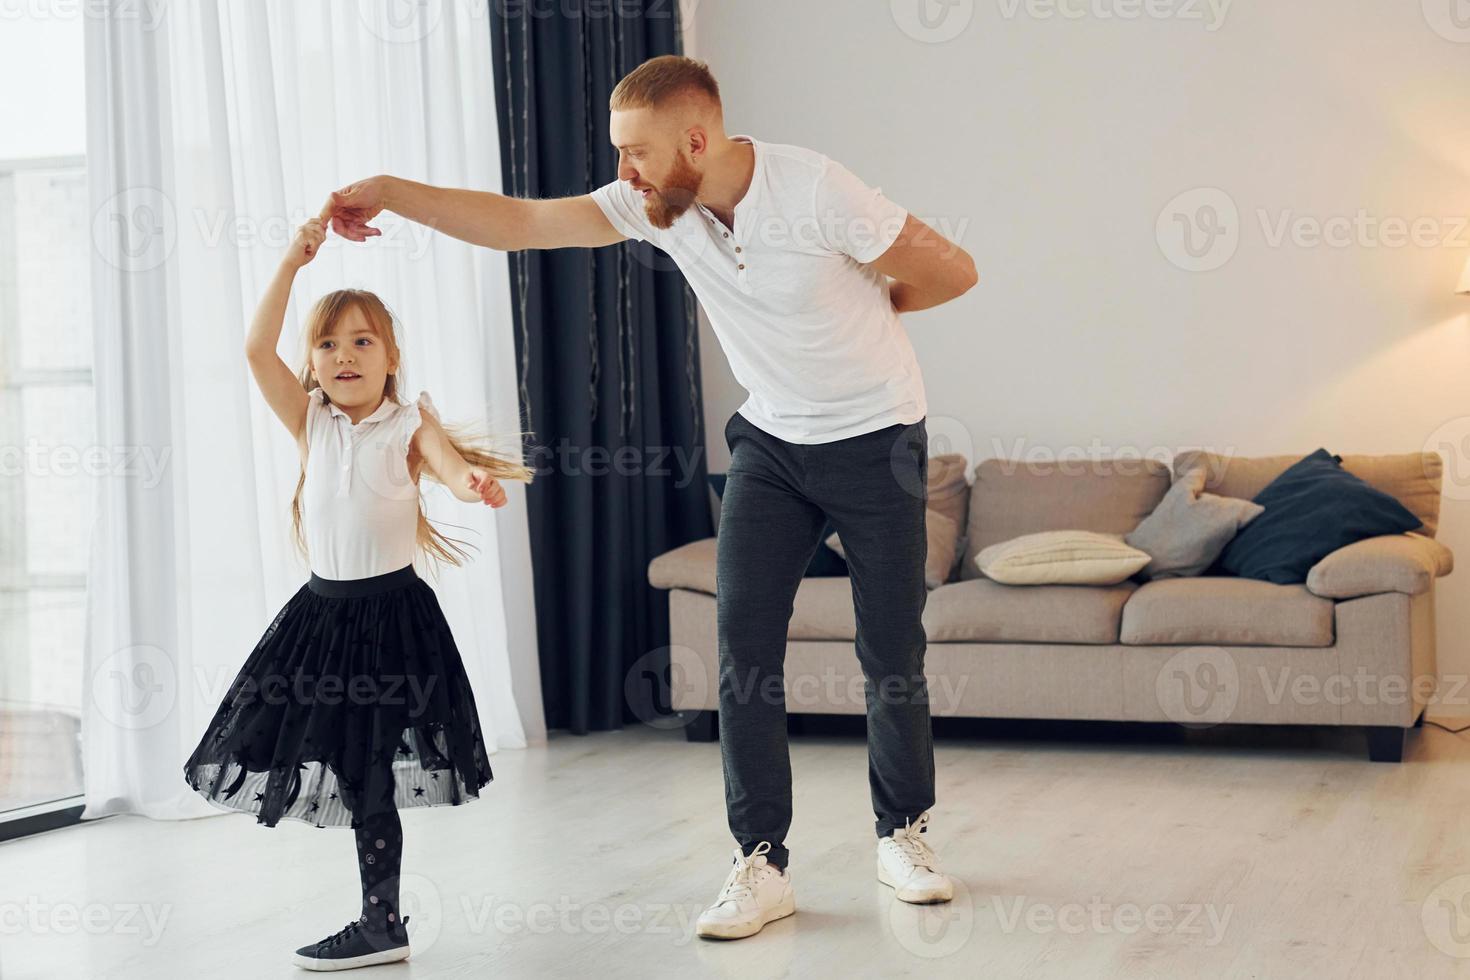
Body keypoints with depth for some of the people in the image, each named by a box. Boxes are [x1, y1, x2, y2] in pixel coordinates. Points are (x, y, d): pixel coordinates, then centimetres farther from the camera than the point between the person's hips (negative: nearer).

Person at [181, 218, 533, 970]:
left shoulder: (409, 422, -2)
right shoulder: (311, 422, 7)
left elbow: (450, 463, -19)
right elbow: (257, 349, -3)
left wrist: (471, 480, -43)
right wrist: (293, 262, -7)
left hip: (391, 608, -4)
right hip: (323, 606, 4)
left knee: (368, 773, -3)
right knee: (346, 770, 7)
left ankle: (381, 923, 7)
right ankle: (381, 920, 19)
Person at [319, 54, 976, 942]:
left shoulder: (815, 191, -25)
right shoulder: (655, 204, -9)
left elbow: (953, 270, -16)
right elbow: (522, 222, -9)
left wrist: (864, 308, -1)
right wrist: (389, 191, -16)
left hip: (876, 440, -4)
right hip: (772, 440, 4)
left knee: (893, 655, 3)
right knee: (744, 641, -8)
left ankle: (904, 833, 24)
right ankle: (762, 865, -2)